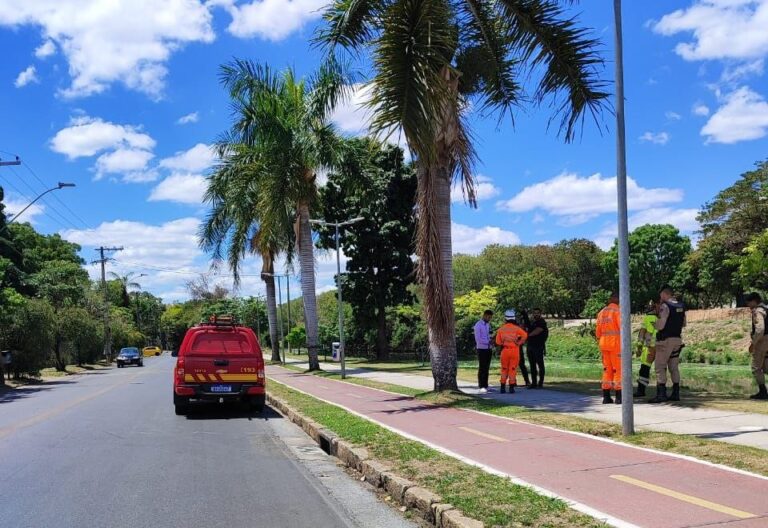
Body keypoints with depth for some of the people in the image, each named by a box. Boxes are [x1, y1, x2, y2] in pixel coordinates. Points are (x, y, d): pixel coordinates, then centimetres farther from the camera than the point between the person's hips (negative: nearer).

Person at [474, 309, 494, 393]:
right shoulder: (478, 325, -8)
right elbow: (478, 339, -13)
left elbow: (489, 336, 15)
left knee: (487, 368, 7)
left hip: (488, 349, 6)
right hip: (481, 348, -6)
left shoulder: (488, 324, 12)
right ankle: (481, 386, 0)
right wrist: (488, 342, -10)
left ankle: (485, 386, 11)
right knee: (482, 368, -3)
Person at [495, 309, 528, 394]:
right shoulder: (516, 328, -6)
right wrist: (519, 342, -7)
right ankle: (511, 387, 1)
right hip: (515, 350, -2)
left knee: (504, 369, 12)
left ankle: (503, 387, 12)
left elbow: (498, 342, 1)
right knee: (513, 369, 3)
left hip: (505, 350, 2)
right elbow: (525, 335, -19)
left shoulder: (501, 329, 1)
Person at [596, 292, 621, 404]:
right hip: (615, 343, -6)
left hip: (604, 343, 7)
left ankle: (606, 396, 9)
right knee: (618, 369, -2)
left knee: (607, 369, 11)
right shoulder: (617, 311, -8)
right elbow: (622, 328, -15)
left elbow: (598, 331, 13)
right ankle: (619, 397, -5)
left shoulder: (602, 312, 13)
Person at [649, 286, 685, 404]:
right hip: (677, 339, 7)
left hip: (666, 340, -7)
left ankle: (661, 394, -10)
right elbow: (683, 324, 19)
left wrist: (656, 323, 2)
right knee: (674, 367, 13)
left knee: (660, 367, -5)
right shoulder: (681, 306, 10)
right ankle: (675, 394, 13)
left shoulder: (665, 306, -14)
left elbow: (660, 326, -18)